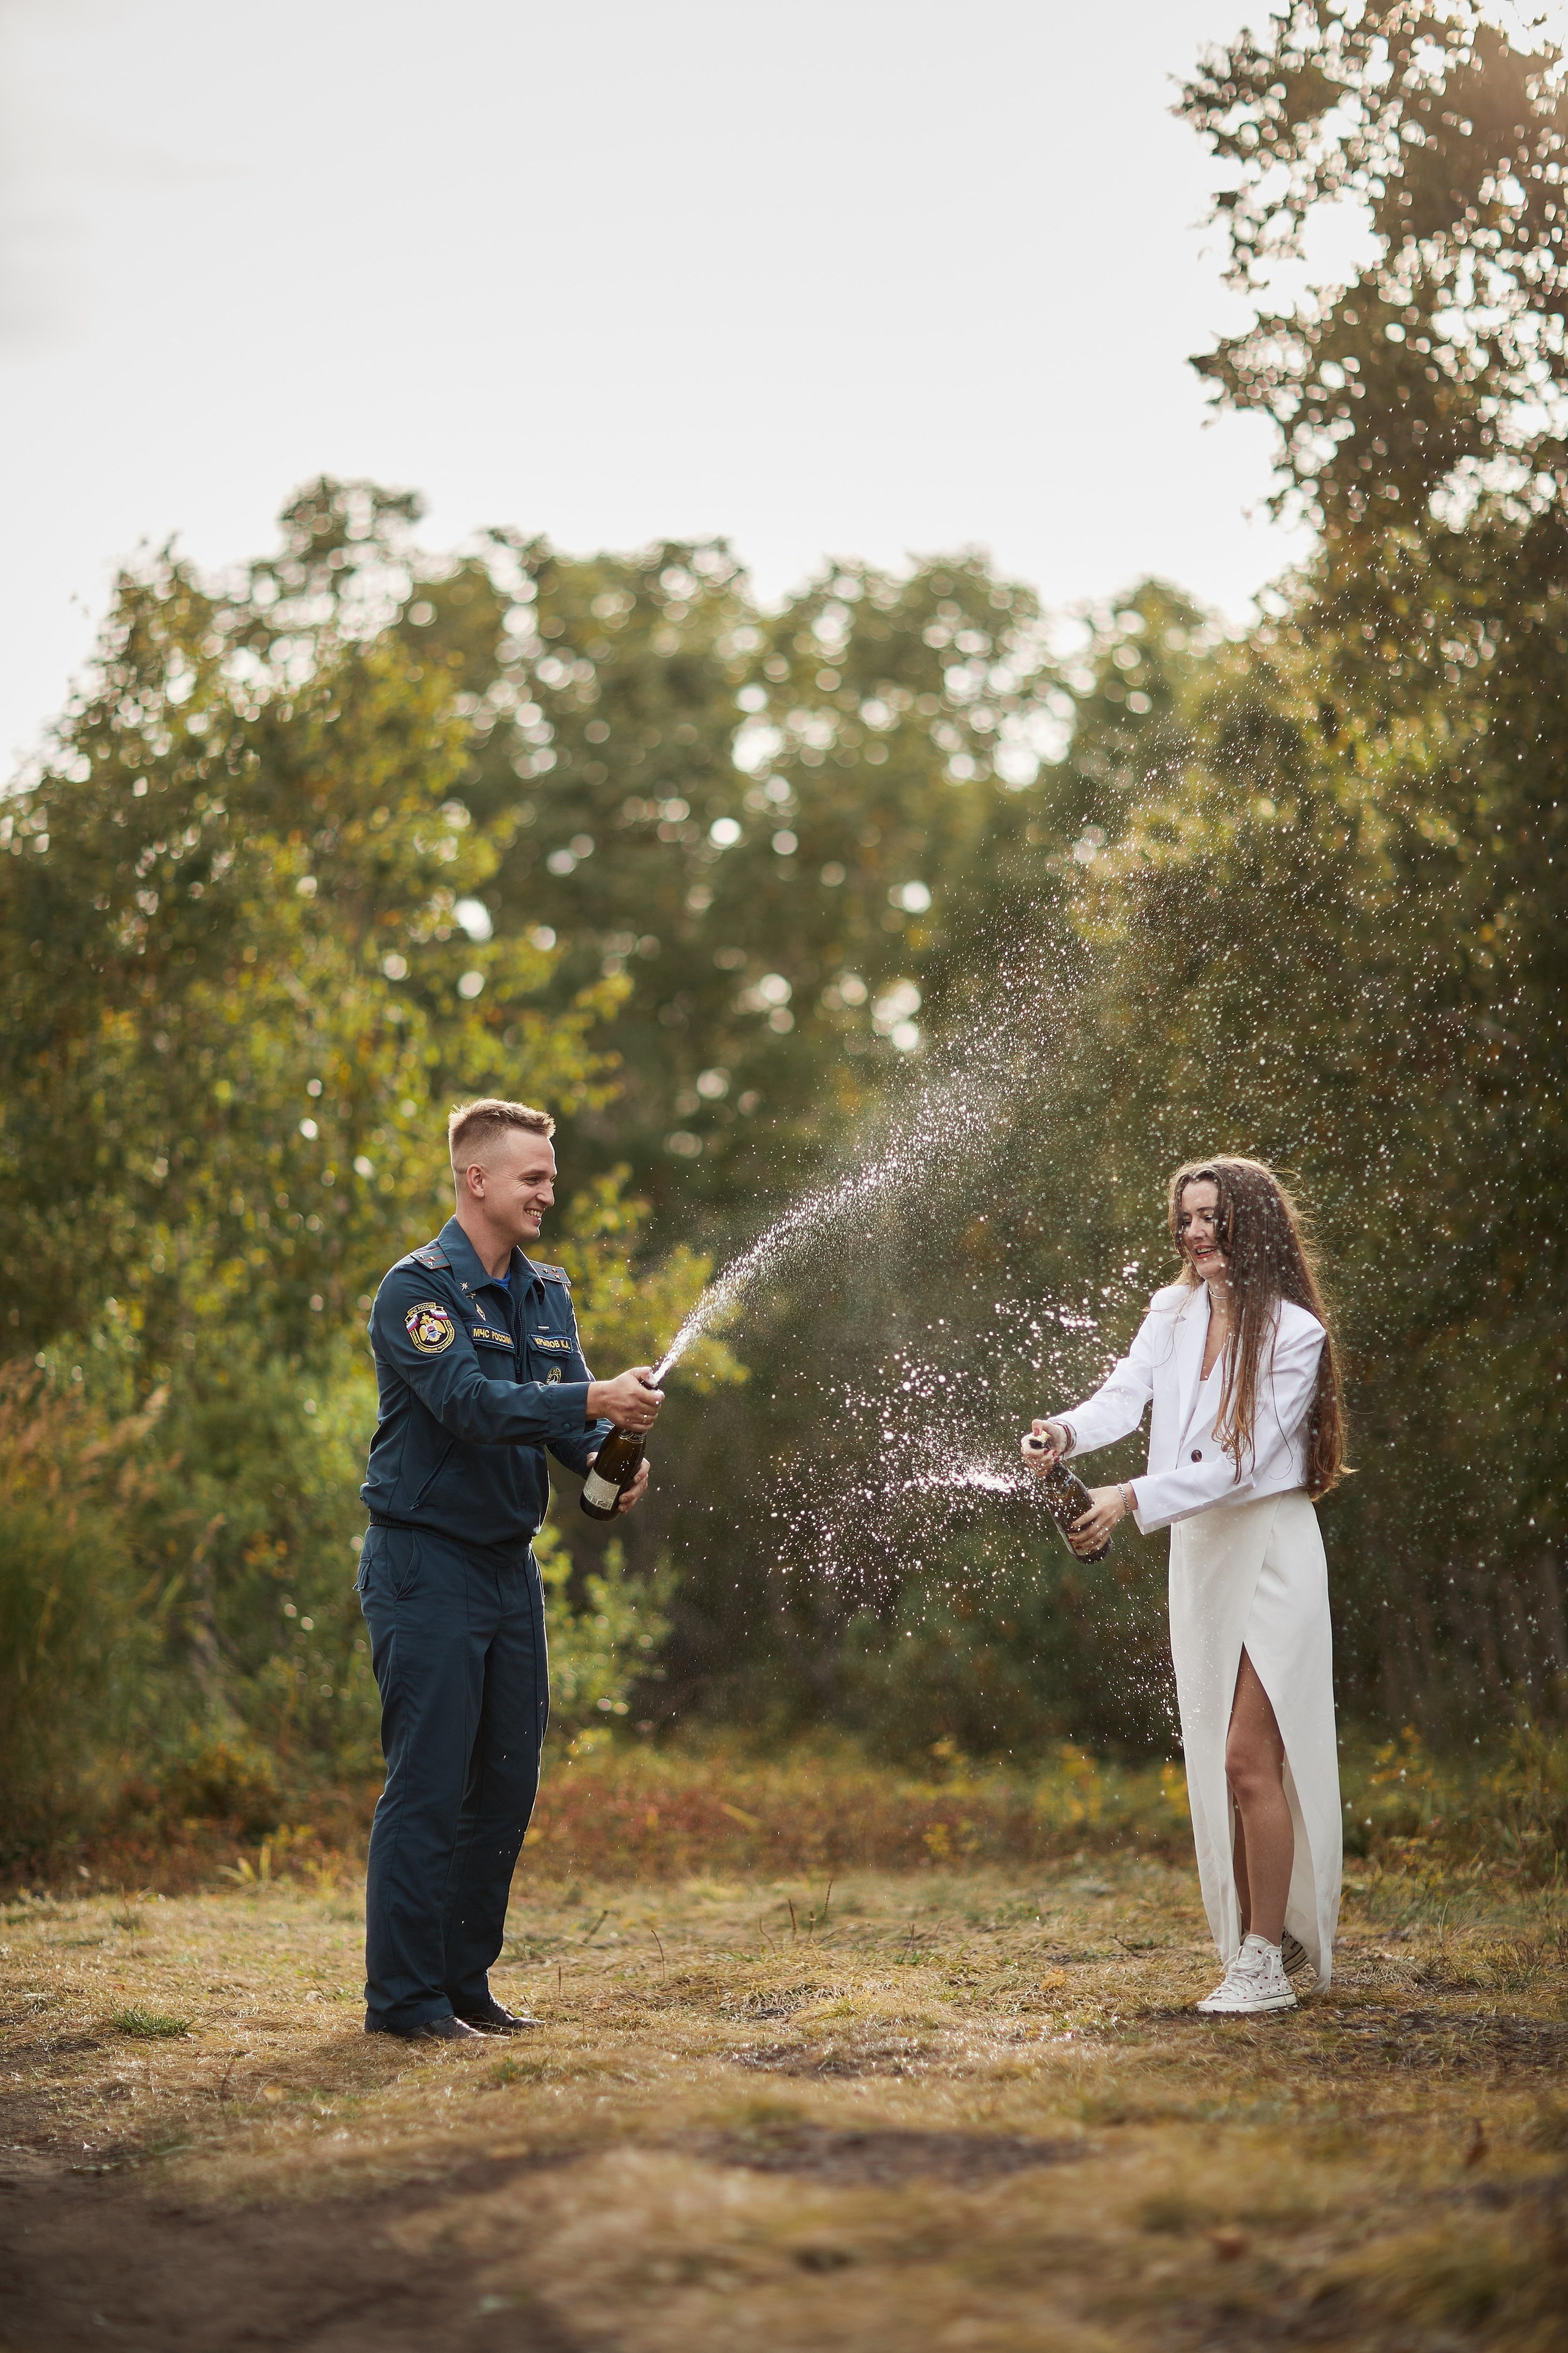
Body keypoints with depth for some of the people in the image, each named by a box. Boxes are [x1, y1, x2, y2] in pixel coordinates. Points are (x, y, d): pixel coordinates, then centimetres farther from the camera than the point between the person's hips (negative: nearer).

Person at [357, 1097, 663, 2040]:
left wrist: (607, 1460, -16)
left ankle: (467, 1983, 20)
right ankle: (404, 1997, 1)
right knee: (428, 1782, -6)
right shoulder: (419, 1288, -11)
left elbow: (571, 1415, 6)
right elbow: (470, 1401, -25)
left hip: (510, 1563, 8)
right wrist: (593, 1401, -32)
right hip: (427, 1563, -8)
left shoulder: (548, 1292, 12)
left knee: (508, 1781, 10)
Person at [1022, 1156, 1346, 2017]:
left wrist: (1131, 1499, -29)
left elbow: (1238, 1461, -19)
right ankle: (1267, 1938, 20)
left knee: (1248, 1759, -10)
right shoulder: (1173, 1314, 7)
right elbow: (1125, 1393, -10)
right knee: (1216, 1766, 8)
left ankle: (1264, 1964, -4)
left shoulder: (1293, 1332, -11)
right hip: (1195, 1553, 6)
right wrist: (1067, 1432, -32)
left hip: (1271, 1551, -6)